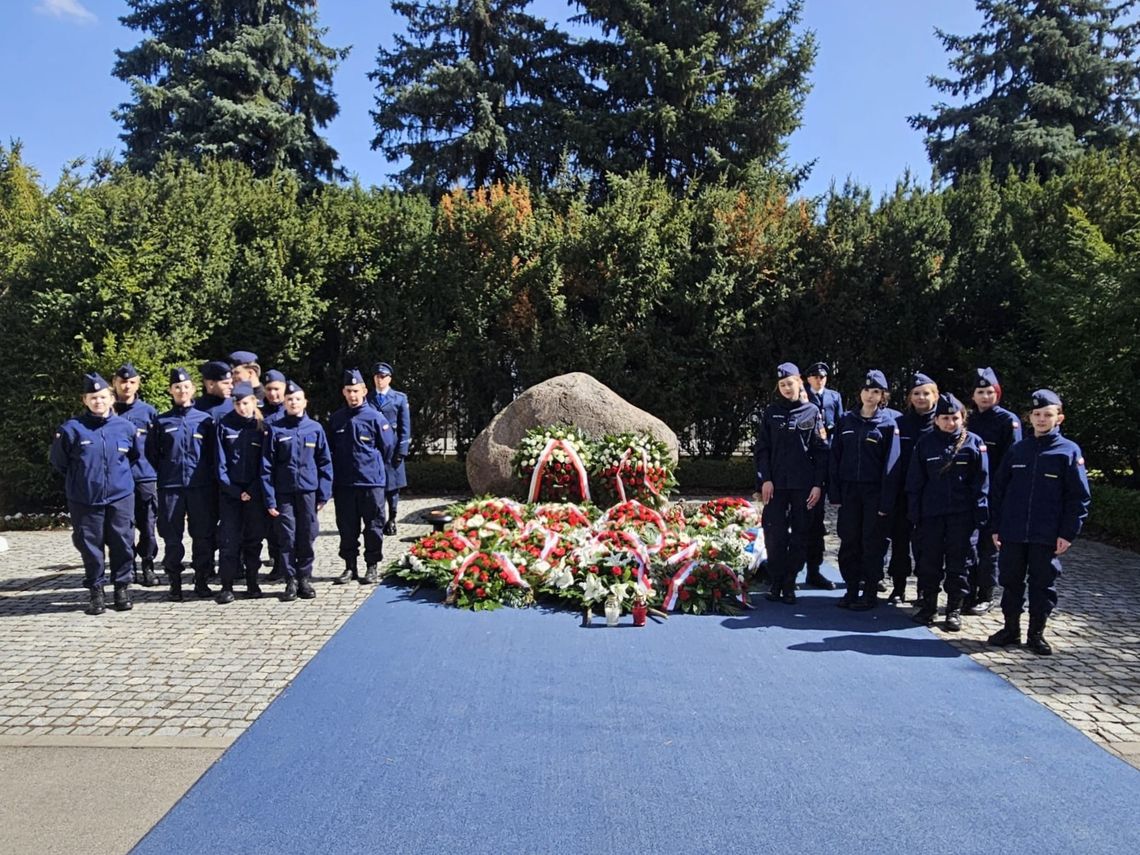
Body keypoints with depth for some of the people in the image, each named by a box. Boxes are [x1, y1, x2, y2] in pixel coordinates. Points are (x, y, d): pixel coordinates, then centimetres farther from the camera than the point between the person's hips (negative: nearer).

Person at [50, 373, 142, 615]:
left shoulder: (125, 427, 0)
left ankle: (122, 588, 18)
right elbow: (58, 461, 7)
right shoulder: (72, 428, -5)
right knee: (90, 546, 6)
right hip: (84, 500, -1)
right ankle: (96, 591, 18)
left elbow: (136, 455, 19)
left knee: (122, 544, 4)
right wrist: (80, 479, 12)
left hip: (120, 497, 1)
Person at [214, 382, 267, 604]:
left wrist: (251, 491, -7)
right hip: (229, 491, 0)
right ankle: (227, 585, 4)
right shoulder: (224, 424, 0)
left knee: (254, 538, 7)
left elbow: (265, 461, 0)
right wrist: (235, 491, -6)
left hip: (255, 492, 1)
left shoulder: (261, 425, 0)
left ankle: (252, 583, 17)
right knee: (228, 538, -2)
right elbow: (221, 462, 0)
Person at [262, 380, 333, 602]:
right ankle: (291, 581, 14)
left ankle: (305, 579, 19)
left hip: (308, 491, 1)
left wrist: (323, 494, -1)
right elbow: (267, 466, 0)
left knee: (307, 538, 7)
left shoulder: (315, 429, 3)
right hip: (284, 493, -1)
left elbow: (325, 463, 5)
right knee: (287, 538, 4)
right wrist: (270, 499, -6)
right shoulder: (275, 430, 0)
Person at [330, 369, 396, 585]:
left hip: (371, 481, -3)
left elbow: (388, 447, 3)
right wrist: (336, 473, 12)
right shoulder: (336, 419, 5)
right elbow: (331, 450, 15)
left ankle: (372, 567, 15)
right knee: (347, 528, 10)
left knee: (373, 527, 4)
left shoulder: (375, 417, -6)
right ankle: (350, 566, 21)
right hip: (343, 484, 3)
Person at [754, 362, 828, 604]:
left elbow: (821, 451, 1)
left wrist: (818, 484, -6)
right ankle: (776, 584, 10)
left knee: (800, 536, 4)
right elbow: (762, 449, 6)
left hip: (804, 485, 0)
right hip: (776, 484, 1)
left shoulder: (812, 412, 3)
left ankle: (789, 585, 13)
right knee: (775, 535, -1)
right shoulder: (771, 412, 7)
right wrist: (765, 480, -5)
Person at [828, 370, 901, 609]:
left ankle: (870, 592, 13)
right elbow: (835, 457, 6)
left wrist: (886, 502, -11)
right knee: (849, 541, 6)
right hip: (849, 491, 3)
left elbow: (890, 465, -5)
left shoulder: (888, 424, -1)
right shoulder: (846, 420, 7)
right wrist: (834, 492, -1)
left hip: (874, 492, -3)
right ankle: (852, 589, 17)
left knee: (872, 543, 3)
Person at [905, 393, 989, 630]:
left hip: (961, 513, -1)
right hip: (931, 512, 1)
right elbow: (915, 480, 5)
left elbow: (981, 481, -1)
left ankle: (954, 610, 15)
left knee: (957, 562, 6)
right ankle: (928, 606, 18)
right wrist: (914, 512, 0)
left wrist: (980, 513, -6)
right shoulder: (925, 442, 3)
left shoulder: (973, 442, -1)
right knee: (929, 560, 7)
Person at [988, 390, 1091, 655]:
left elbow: (1079, 497, -3)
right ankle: (1011, 628, 24)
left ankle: (1036, 633, 21)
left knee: (1043, 585, 7)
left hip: (1048, 537, -2)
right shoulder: (1018, 450, 7)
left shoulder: (1069, 451, -2)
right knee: (1011, 582, 10)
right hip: (1012, 534, 3)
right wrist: (997, 527, 5)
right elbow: (999, 488, 9)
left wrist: (1068, 533, -9)